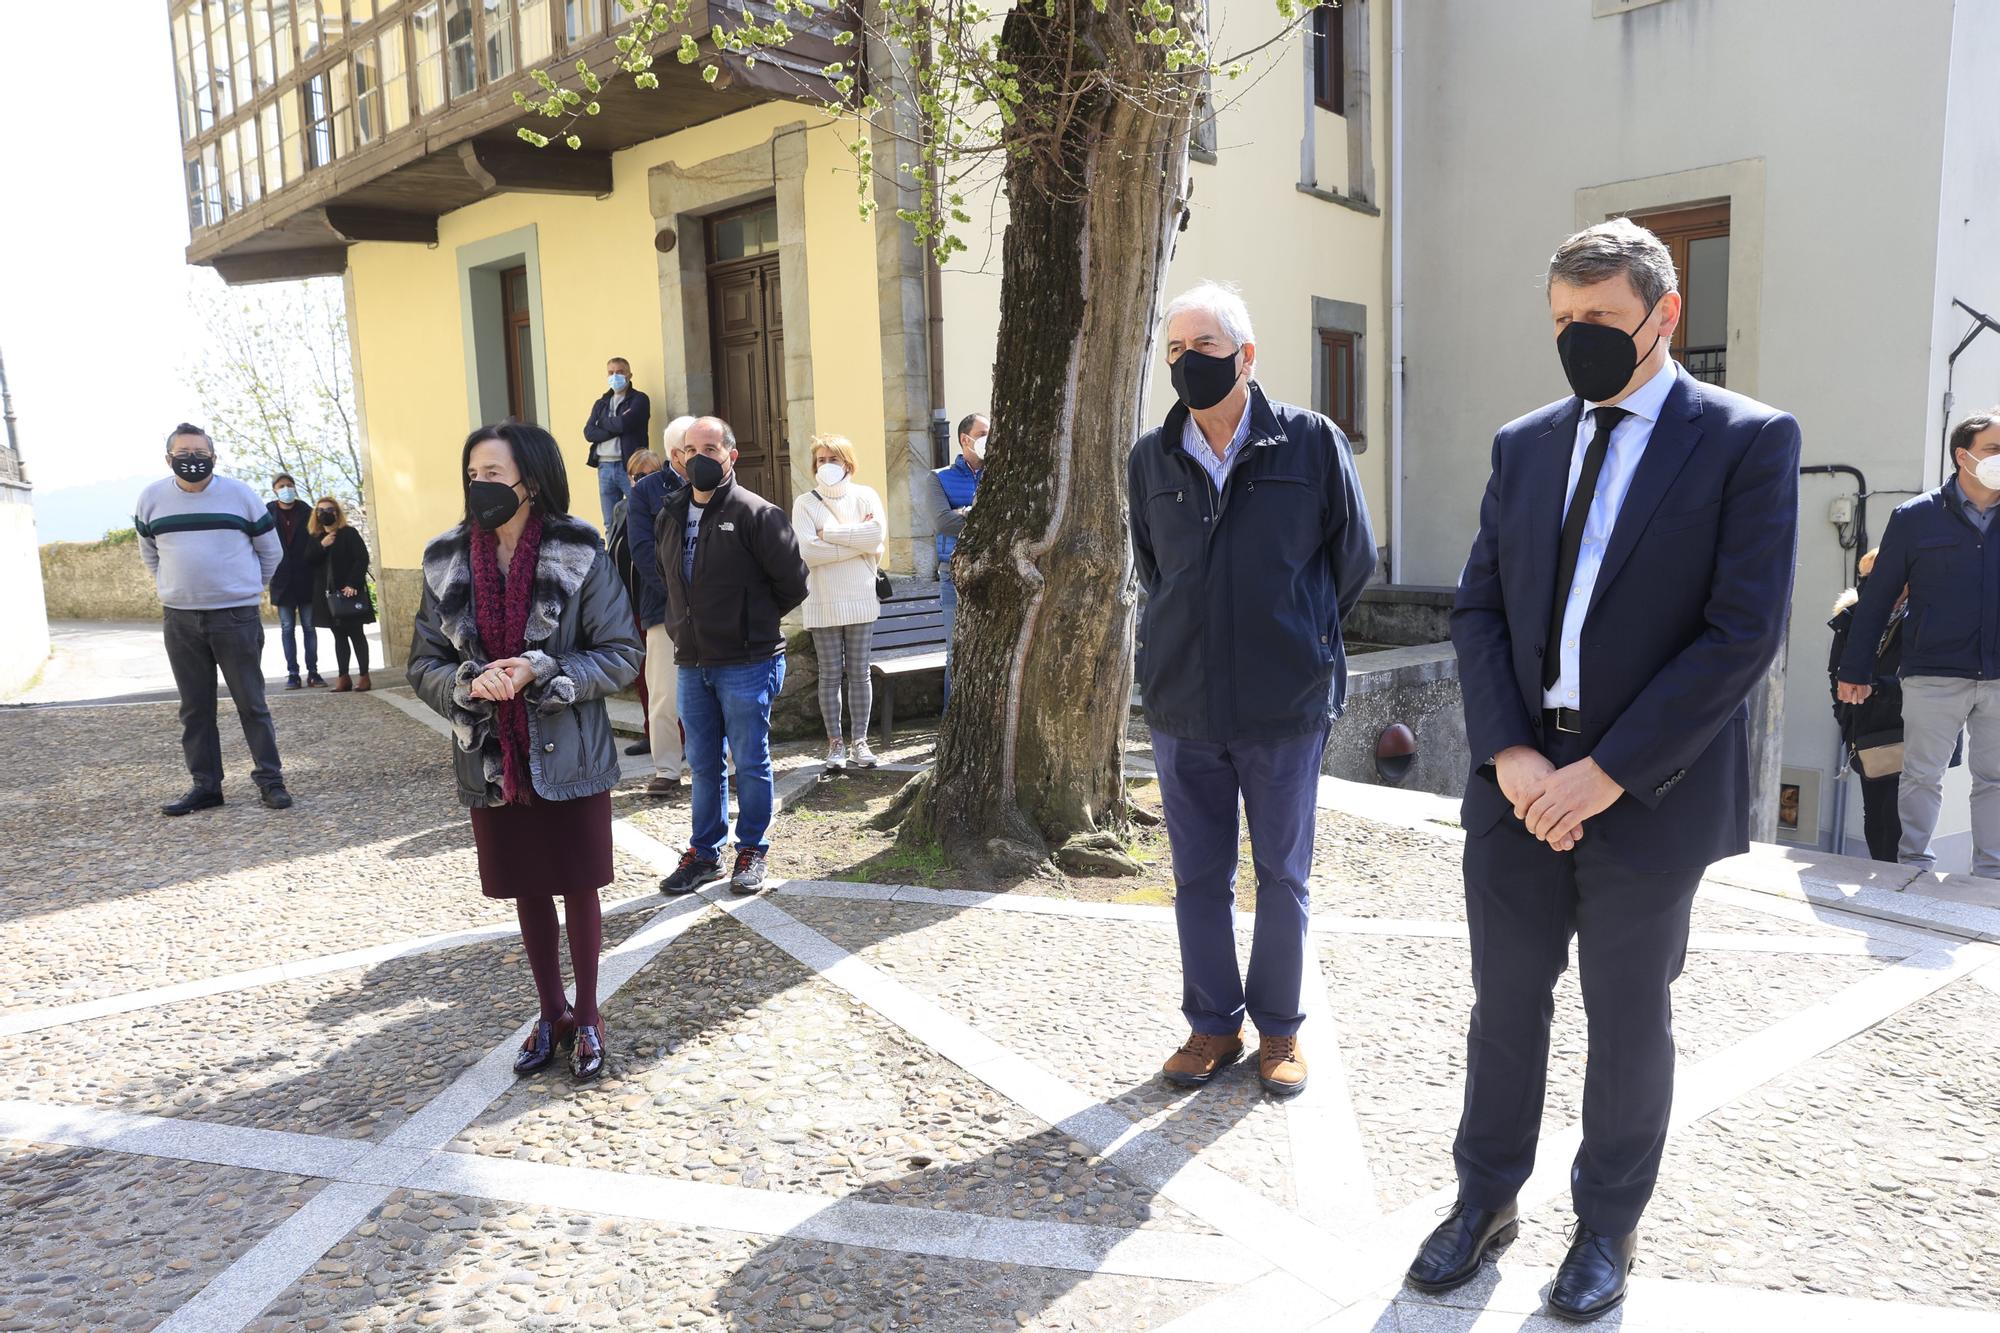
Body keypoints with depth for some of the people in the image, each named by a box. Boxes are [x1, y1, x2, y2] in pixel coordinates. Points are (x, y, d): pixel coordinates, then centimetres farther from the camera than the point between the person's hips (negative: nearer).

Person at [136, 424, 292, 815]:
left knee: (251, 702, -1)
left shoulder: (240, 495, -2)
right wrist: (174, 589, 17)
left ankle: (270, 779, 6)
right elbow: (149, 554, 21)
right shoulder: (151, 499, 5)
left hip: (237, 616, -3)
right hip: (179, 619, 3)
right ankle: (205, 786, 14)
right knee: (195, 708, 7)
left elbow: (271, 552, 9)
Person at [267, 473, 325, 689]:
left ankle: (313, 672, 8)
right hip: (282, 581, 0)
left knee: (309, 627, 4)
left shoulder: (306, 511, 3)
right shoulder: (268, 513, 1)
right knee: (287, 629, 4)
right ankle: (292, 674, 6)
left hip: (305, 579, 0)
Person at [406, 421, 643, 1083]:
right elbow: (423, 664, 3)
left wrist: (543, 671, -23)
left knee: (579, 889, 10)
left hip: (571, 756, -3)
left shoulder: (579, 556, -11)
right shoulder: (448, 561, -1)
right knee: (527, 891, 16)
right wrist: (469, 681, -19)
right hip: (492, 759, 3)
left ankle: (586, 1018, 29)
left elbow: (621, 656, -9)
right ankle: (551, 1014, 35)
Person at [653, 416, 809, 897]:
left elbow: (792, 583, -7)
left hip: (747, 663, -6)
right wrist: (686, 623, 14)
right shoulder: (671, 515, 9)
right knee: (703, 765, 14)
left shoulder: (755, 513, -10)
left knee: (750, 762, 5)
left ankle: (752, 851, 19)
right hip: (691, 663, 6)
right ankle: (704, 853, 25)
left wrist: (753, 622, 3)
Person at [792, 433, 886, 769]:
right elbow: (807, 550, -13)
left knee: (859, 673, 6)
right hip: (823, 603, 0)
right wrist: (858, 539, -11)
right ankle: (835, 742, 12)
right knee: (830, 675, 4)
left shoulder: (866, 496, 4)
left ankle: (860, 740, 14)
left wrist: (829, 533, -11)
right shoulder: (805, 503, 1)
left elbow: (876, 535, -13)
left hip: (860, 599, 1)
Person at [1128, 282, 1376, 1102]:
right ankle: (1213, 1025, 27)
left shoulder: (1311, 442, -4)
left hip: (1285, 704, -2)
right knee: (1198, 876, 11)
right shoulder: (1151, 459, 4)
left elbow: (1354, 556, 5)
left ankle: (1279, 1028, 26)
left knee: (1282, 877, 10)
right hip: (1182, 703, 3)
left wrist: (1297, 636, 9)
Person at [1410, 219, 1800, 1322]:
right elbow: (1478, 608, 5)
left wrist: (1607, 773, -17)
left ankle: (1608, 1224, 33)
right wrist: (1508, 753, -9)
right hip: (1517, 780, 4)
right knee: (1505, 1001, 13)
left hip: (1646, 789, -3)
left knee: (1628, 1018, 12)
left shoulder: (1748, 441, -5)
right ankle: (1486, 1198, 33)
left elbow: (1744, 633, -13)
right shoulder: (1522, 445, 8)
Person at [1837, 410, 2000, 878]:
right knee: (1922, 775, 5)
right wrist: (1855, 669, -1)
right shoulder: (1916, 517, 0)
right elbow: (1877, 598, 1)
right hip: (1934, 676, -3)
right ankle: (1914, 868, 14)